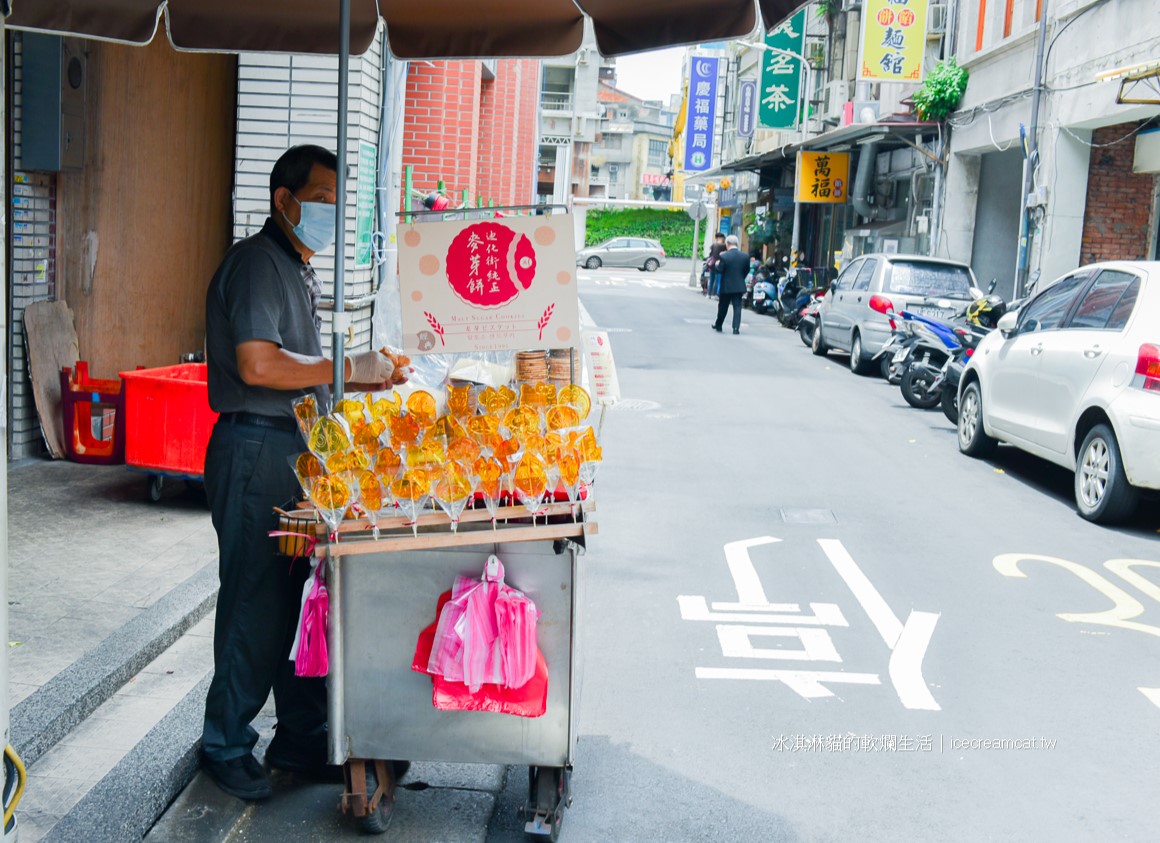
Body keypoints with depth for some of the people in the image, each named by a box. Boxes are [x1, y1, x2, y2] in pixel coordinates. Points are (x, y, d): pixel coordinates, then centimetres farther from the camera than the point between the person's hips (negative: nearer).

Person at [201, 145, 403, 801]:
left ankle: (303, 739, 22)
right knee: (257, 604, -2)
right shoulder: (257, 262, -11)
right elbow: (258, 365, -23)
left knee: (305, 598, 12)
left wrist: (367, 378, 14)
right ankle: (227, 745, 13)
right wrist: (346, 368, -15)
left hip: (299, 450, 9)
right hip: (257, 450, -9)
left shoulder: (301, 272, 20)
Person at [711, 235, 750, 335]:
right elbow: (747, 270, 7)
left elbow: (719, 270, -11)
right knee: (737, 307, 2)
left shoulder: (724, 256, -15)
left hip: (726, 286, -2)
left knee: (723, 307, 12)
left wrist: (717, 264, 8)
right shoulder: (744, 256, -2)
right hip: (739, 286, 2)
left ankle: (718, 325, 27)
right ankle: (736, 328, -6)